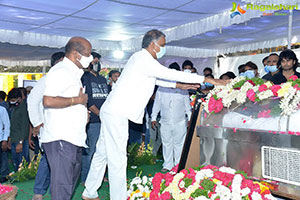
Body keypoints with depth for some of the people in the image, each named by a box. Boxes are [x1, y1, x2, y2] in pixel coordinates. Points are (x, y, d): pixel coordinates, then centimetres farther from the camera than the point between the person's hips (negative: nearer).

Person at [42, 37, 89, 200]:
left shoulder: (74, 73, 22)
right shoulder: (60, 71, -12)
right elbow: (48, 101, -26)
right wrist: (77, 100, -16)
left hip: (73, 139, 11)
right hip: (60, 139, -11)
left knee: (72, 180, 17)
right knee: (62, 185, -9)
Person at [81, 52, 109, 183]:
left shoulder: (102, 79, 21)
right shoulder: (85, 78, -2)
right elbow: (87, 101, -10)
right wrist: (100, 114, -11)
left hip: (104, 120, 7)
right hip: (92, 121, -7)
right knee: (89, 151, -5)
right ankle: (85, 179, 4)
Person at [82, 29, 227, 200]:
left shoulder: (142, 59, 16)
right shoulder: (143, 59, -16)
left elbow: (157, 79, 29)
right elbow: (171, 74, -18)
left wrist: (178, 85, 24)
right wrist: (207, 80, -14)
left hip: (112, 112, 11)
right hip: (116, 115, -11)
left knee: (102, 154, 18)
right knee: (117, 160, -5)